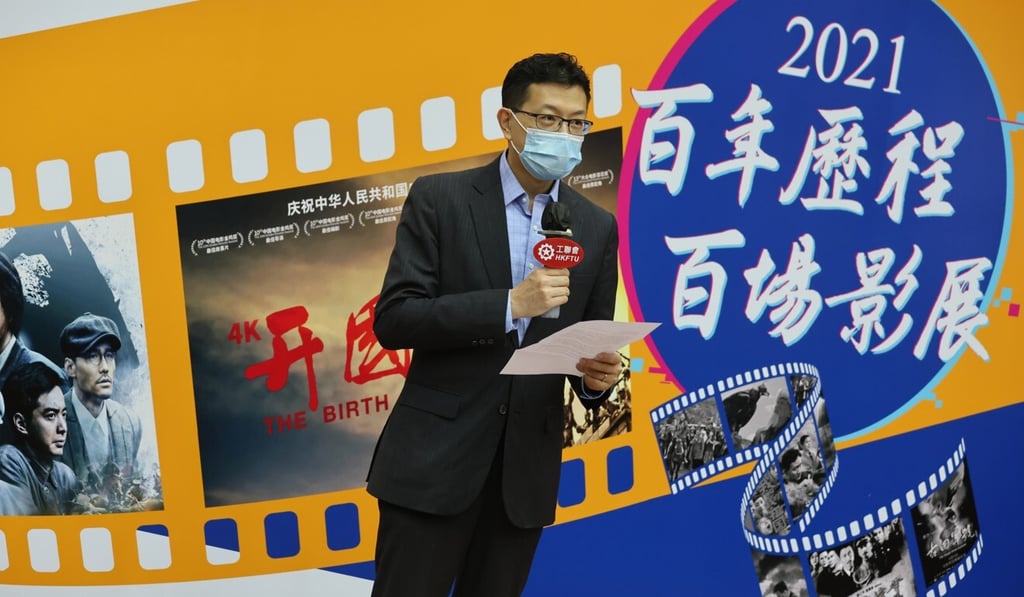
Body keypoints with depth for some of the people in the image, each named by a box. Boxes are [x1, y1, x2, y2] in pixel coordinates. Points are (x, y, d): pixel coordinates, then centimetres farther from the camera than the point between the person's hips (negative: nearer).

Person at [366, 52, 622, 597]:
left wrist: (597, 376, -12)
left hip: (527, 466, 4)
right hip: (435, 456, -3)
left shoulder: (597, 228, 6)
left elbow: (591, 340, 11)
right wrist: (508, 304, -21)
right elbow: (392, 319, -11)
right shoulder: (439, 199, -4)